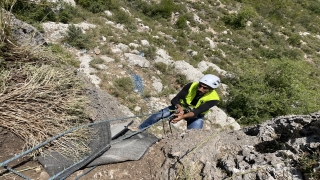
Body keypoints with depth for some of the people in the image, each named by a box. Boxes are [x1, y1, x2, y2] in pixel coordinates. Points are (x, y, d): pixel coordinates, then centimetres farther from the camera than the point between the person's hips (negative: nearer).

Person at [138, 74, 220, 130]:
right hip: (181, 107, 1)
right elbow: (174, 100, -26)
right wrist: (179, 107, -49)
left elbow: (197, 111, -40)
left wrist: (183, 116, -58)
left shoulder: (213, 99, -28)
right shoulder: (191, 86, -26)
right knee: (157, 116, -16)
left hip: (196, 116, 0)